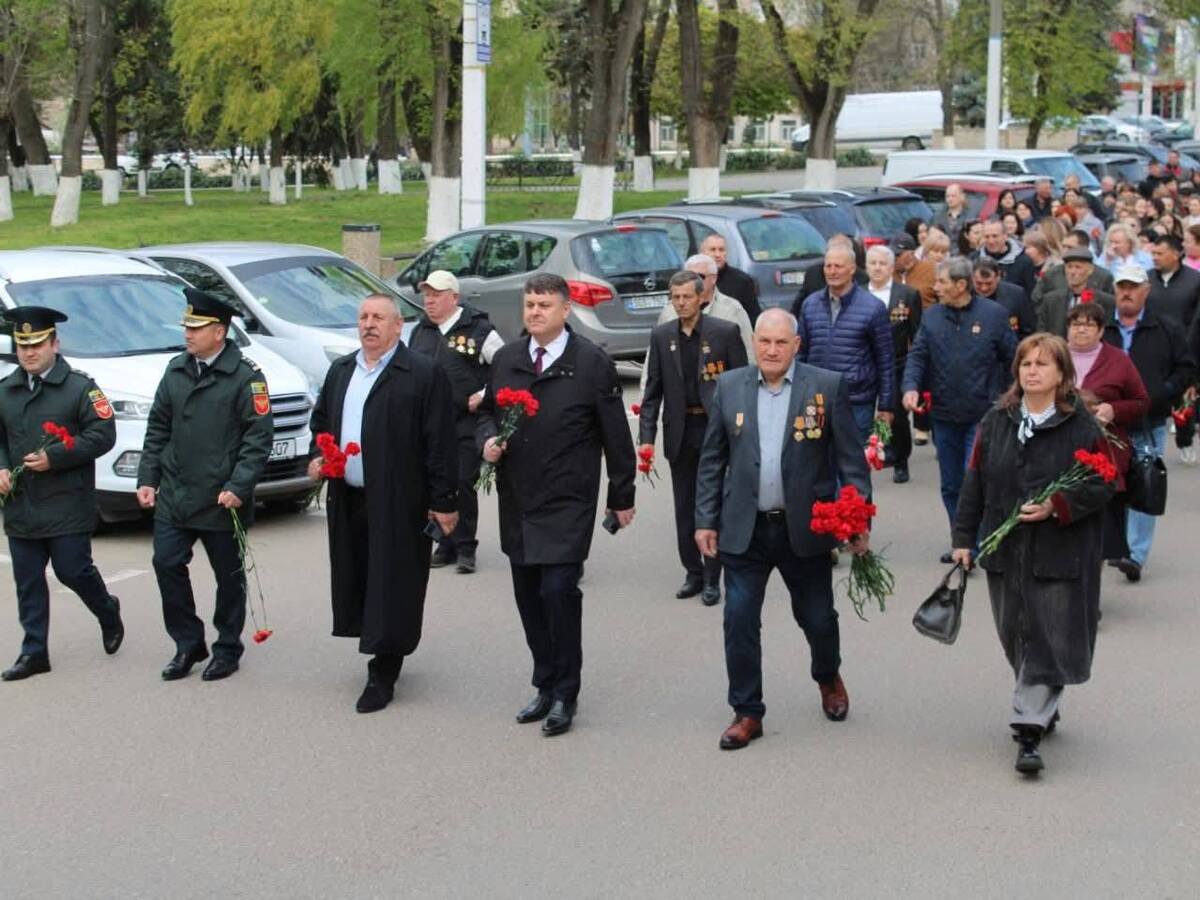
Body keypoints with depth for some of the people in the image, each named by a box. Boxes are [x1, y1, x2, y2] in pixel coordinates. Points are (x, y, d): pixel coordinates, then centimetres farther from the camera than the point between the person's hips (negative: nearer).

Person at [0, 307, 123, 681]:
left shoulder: (80, 387, -5)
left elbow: (103, 434, -11)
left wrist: (54, 457, -17)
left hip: (67, 506, -5)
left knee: (73, 570, -1)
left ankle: (108, 613, 29)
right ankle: (34, 651, 13)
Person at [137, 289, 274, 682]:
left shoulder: (245, 376, -10)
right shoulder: (176, 370, 8)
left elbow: (259, 437, -12)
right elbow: (158, 428, 13)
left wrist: (238, 487, -18)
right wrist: (148, 478, 7)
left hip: (221, 500, -5)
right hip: (173, 496, 5)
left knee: (228, 576, 7)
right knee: (167, 565, 2)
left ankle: (227, 650, 22)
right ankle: (188, 645, 16)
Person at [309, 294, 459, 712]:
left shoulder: (425, 374, -8)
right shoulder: (340, 370, 14)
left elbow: (441, 443, -11)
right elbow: (320, 420, 26)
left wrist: (444, 502, -13)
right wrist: (317, 457, 6)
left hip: (398, 505, -7)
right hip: (348, 501, 7)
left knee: (392, 587, -2)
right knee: (357, 580, 13)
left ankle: (383, 675, 5)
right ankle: (383, 651, 30)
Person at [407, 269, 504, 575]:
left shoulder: (479, 330, -4)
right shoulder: (420, 332, 14)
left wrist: (484, 396, -8)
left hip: (466, 425, -5)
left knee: (463, 486, -6)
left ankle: (465, 547, 4)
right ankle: (446, 544, 16)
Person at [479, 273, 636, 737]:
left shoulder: (592, 363, -5)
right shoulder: (505, 359, 9)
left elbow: (614, 434, -1)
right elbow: (487, 411, 21)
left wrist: (622, 497, 2)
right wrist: (488, 440, -2)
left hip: (568, 502, -5)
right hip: (517, 501, 5)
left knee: (559, 589, -12)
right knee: (528, 596, 9)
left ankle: (564, 694, 1)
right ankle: (546, 686, 23)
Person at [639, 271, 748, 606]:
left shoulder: (725, 332, -5)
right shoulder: (661, 336, 5)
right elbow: (653, 390, 6)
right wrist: (646, 436, -2)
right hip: (680, 432, 4)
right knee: (684, 507, 10)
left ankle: (712, 578, 9)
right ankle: (693, 572, 22)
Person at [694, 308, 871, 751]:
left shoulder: (827, 386, -4)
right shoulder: (729, 387, 2)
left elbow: (850, 458, -3)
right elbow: (712, 460, 7)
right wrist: (705, 520, 3)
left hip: (805, 528, -1)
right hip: (744, 529, 1)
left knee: (817, 617, 12)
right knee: (739, 620, -1)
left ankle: (828, 678, 42)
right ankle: (747, 713, 12)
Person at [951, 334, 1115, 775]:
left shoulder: (1082, 426, -6)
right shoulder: (996, 423, 6)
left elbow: (1102, 486, -6)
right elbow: (975, 482, 9)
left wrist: (1057, 506, -19)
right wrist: (963, 537, 5)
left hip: (1061, 554, -4)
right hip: (1006, 553, 5)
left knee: (1046, 643, -6)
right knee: (1016, 637, 13)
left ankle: (1028, 731, -5)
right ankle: (1044, 709, 33)